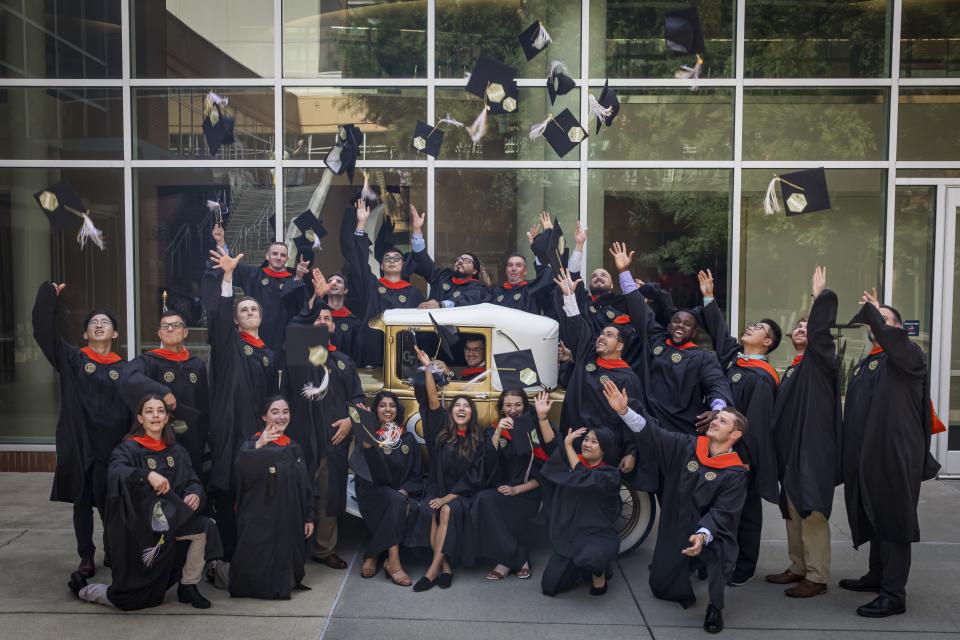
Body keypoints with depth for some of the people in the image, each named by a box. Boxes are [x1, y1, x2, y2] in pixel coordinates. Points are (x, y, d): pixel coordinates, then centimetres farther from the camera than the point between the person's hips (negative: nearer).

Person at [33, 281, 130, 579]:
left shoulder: (125, 369, 5)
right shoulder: (72, 359, 4)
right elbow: (44, 332, -8)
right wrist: (48, 297, -12)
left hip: (112, 445, 0)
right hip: (78, 443, 0)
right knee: (82, 502, 9)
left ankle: (113, 551, 25)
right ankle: (86, 557, 22)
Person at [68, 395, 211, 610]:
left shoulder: (176, 451, 6)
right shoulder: (128, 448, -9)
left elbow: (193, 481, 3)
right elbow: (116, 473, -29)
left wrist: (195, 494, -20)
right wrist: (147, 475, -46)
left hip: (168, 520, 5)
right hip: (136, 527, -5)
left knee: (202, 528, -22)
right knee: (132, 599, -1)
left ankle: (188, 588, 1)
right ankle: (82, 588, 32)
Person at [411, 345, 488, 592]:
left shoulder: (477, 440, 3)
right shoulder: (441, 429, 6)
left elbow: (474, 475, -2)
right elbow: (433, 400, -8)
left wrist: (449, 497, -13)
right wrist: (427, 368, -18)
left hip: (462, 493, -1)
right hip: (436, 489, 1)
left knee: (447, 511, -32)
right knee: (430, 512, -31)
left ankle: (434, 568, -32)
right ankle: (446, 566, -26)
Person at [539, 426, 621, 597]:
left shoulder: (610, 474, -11)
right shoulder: (571, 461, 6)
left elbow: (582, 477, -25)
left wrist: (568, 445, -18)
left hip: (598, 535, -5)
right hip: (568, 534, 5)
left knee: (589, 557, -41)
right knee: (550, 587, -4)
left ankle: (599, 571, -2)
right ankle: (578, 566, 26)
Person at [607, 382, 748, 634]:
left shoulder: (735, 473, -12)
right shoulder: (686, 446, -4)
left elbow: (722, 513, -17)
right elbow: (653, 434, -14)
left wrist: (703, 535, -36)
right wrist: (624, 411, -27)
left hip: (711, 533, -3)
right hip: (674, 529, 3)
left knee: (717, 550, -36)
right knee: (660, 585, 5)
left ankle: (715, 606, -11)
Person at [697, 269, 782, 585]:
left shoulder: (762, 378, -15)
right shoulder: (732, 356, 5)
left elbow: (756, 424, -18)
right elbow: (718, 329, 18)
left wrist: (744, 459, -19)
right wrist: (709, 297, 15)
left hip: (743, 455, -7)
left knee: (745, 511, 7)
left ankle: (743, 568, 19)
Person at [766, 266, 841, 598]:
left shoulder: (819, 360, -4)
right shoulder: (793, 370, 19)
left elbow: (820, 329, -23)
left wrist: (821, 297, -17)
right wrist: (780, 451, 18)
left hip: (813, 450, -9)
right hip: (792, 450, 9)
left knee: (812, 514, -5)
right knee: (793, 512, 15)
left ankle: (817, 577, 4)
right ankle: (798, 567, 26)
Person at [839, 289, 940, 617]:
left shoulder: (908, 357, -5)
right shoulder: (864, 364, 17)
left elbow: (893, 342, -32)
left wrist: (872, 310, -21)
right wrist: (849, 457, 18)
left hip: (895, 455, -8)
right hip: (866, 455, 8)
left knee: (893, 520, -4)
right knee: (874, 518, 18)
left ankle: (894, 595, 1)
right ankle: (877, 575, 32)